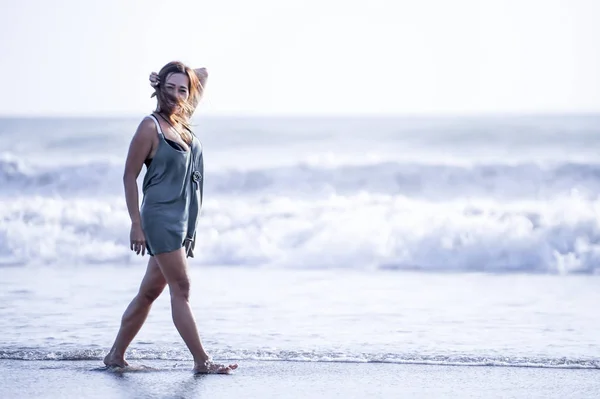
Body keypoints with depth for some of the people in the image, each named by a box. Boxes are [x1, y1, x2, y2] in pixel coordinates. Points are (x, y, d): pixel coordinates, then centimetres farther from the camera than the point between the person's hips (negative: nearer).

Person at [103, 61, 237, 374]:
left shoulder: (182, 120, 12)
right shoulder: (151, 126, -8)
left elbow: (202, 75, 25)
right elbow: (129, 175, -8)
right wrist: (136, 223, -12)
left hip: (184, 220, 8)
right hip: (161, 218, -8)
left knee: (149, 291, 11)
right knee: (181, 289, -8)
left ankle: (116, 355, 18)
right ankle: (202, 361, -8)